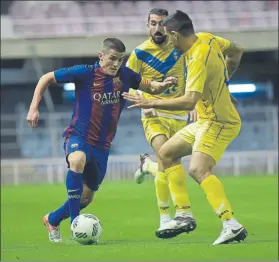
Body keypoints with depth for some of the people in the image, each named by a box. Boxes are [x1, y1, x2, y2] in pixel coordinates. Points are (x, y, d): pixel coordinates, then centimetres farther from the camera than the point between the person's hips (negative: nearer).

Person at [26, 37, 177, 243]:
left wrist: (163, 85, -13)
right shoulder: (85, 73, -13)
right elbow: (46, 79, -4)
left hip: (102, 146, 5)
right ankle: (75, 223, -33)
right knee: (77, 161, -40)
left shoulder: (125, 75, -3)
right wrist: (34, 108, -9)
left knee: (86, 197, 14)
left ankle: (52, 220, 43)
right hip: (78, 136, -5)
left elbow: (151, 87, 9)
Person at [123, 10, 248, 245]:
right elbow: (236, 52, 20)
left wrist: (151, 103, -29)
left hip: (219, 123, -11)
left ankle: (232, 226, -35)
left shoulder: (199, 60, -26)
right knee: (166, 153, 17)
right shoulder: (210, 41, 1)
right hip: (206, 121, 11)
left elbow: (189, 101, -35)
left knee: (198, 169, -28)